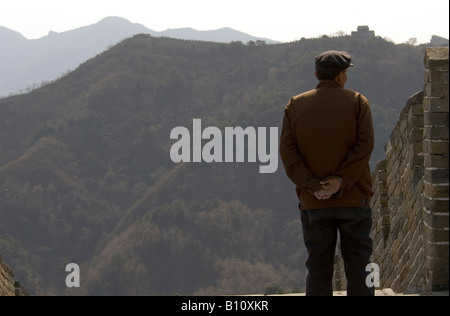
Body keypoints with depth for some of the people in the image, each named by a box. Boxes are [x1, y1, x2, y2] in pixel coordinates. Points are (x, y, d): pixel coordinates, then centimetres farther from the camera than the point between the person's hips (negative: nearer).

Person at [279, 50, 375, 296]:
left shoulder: (296, 105, 4)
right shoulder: (357, 102, -1)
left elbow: (287, 150, -4)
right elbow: (365, 145, -12)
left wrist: (312, 185, -9)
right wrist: (341, 181, -13)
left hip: (313, 203, 2)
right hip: (354, 199, -1)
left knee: (318, 268, 6)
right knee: (358, 266, 5)